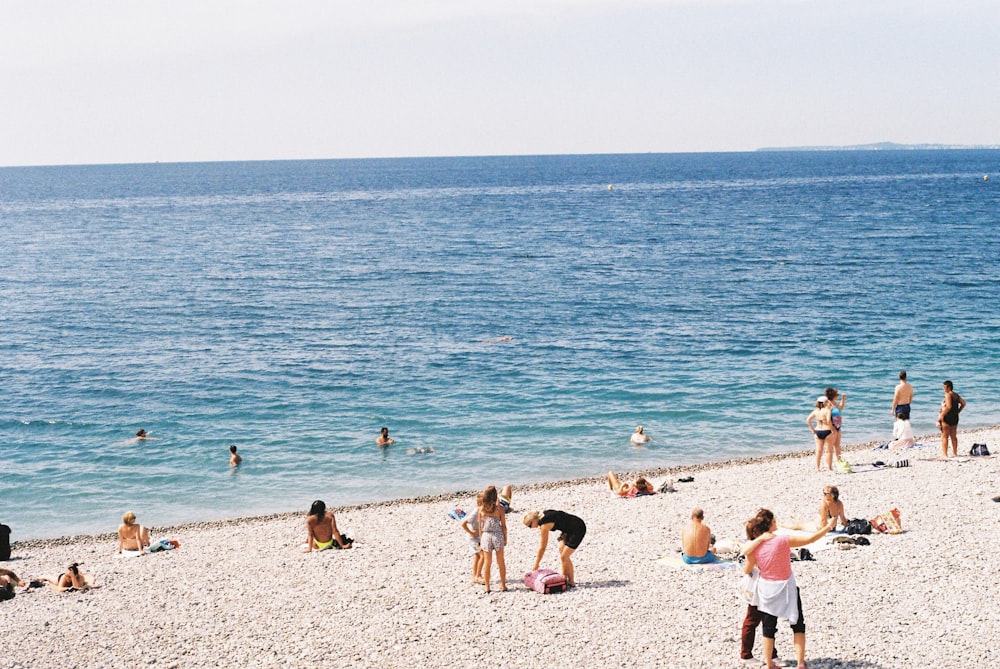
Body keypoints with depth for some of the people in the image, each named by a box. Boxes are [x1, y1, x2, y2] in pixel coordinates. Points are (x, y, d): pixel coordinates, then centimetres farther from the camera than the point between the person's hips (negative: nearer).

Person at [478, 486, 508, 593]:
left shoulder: (481, 509, -6)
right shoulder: (499, 509, -10)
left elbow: (480, 526, 1)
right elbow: (503, 526, -4)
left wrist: (481, 539, 12)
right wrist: (505, 538, 9)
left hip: (485, 536, 1)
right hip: (498, 535, -1)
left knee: (487, 562, 9)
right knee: (501, 562, 12)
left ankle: (487, 586, 11)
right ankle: (503, 585, 17)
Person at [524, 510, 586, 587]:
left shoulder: (545, 525, -22)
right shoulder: (541, 514, 1)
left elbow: (542, 548, -16)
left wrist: (535, 566, -8)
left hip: (578, 529, -10)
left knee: (564, 557, -7)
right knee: (561, 551, 14)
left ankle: (571, 582, 7)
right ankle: (564, 578, 19)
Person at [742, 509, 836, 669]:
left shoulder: (754, 547, -10)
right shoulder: (782, 541, -19)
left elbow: (747, 570, 1)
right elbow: (810, 539, -18)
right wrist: (828, 527, -6)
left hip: (766, 589, 3)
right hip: (785, 587, -3)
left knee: (769, 627, 13)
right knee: (798, 625, 11)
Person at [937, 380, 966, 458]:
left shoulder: (948, 395, -14)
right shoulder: (956, 395, 11)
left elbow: (948, 406, -23)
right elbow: (963, 404, 15)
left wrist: (941, 415, -19)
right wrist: (957, 411, 15)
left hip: (947, 417, -8)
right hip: (955, 417, 8)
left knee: (944, 436, -4)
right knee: (953, 436, 15)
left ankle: (944, 454, -6)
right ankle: (955, 453, 20)